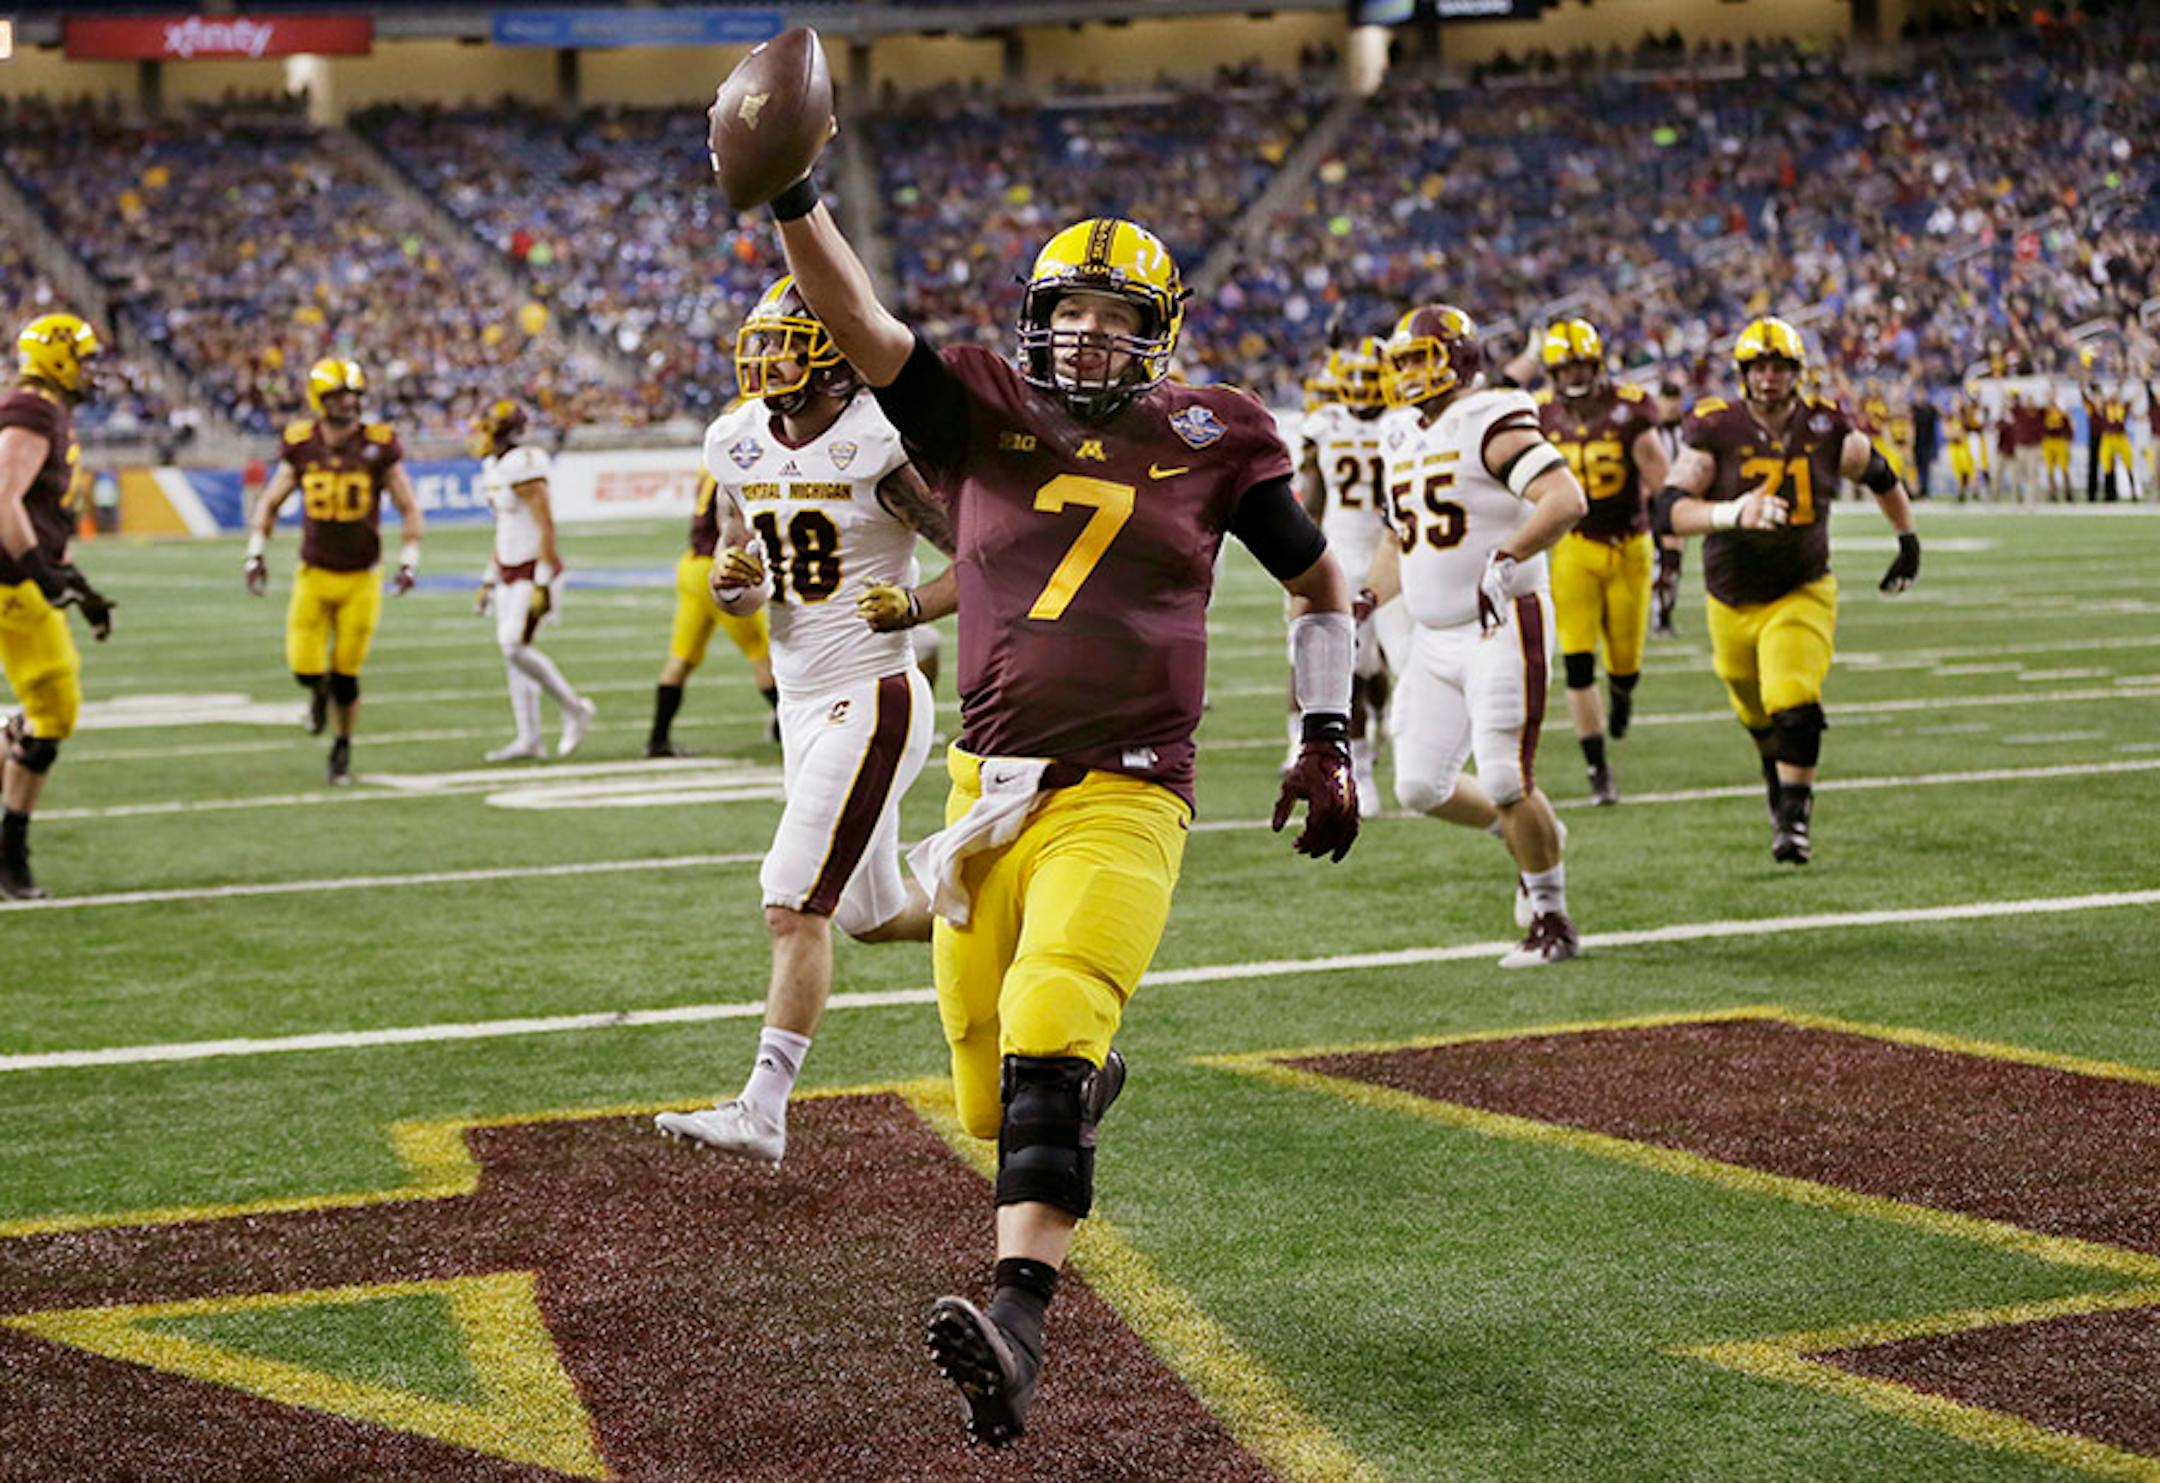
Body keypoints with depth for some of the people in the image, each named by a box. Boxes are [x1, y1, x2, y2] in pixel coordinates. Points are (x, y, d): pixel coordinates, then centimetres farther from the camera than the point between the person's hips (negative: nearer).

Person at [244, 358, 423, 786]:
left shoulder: (379, 447, -7)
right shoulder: (301, 446, -3)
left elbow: (409, 509, 0)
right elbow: (270, 503, 10)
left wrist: (410, 561, -10)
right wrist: (255, 553, 0)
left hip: (361, 579, -1)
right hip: (314, 574, 1)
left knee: (346, 675, 2)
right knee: (305, 666, -9)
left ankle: (342, 751, 24)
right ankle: (320, 691, 29)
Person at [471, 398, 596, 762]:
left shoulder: (523, 465, -18)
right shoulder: (495, 468, 12)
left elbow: (546, 526, -20)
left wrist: (542, 584, -23)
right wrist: (489, 581, 22)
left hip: (534, 570, -9)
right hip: (509, 572, 9)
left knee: (516, 647, -16)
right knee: (511, 653, 6)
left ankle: (574, 708, 1)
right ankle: (529, 738, 8)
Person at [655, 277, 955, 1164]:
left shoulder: (879, 445, -15)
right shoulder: (740, 445, 6)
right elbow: (742, 572, 17)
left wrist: (917, 608, -22)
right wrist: (733, 583, -5)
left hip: (872, 699, -8)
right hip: (802, 702, 8)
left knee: (795, 907, -13)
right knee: (871, 915, 16)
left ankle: (764, 1111, -11)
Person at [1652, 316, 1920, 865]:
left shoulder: (1826, 429, -8)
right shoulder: (1715, 429, -14)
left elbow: (1881, 476, 12)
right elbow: (1669, 510, -22)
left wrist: (1908, 541, 18)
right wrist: (1732, 514, -39)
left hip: (1802, 594, -1)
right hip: (1732, 602, 1)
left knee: (1794, 708, -21)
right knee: (1757, 717, 20)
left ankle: (1794, 819, -10)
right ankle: (1778, 773, 53)